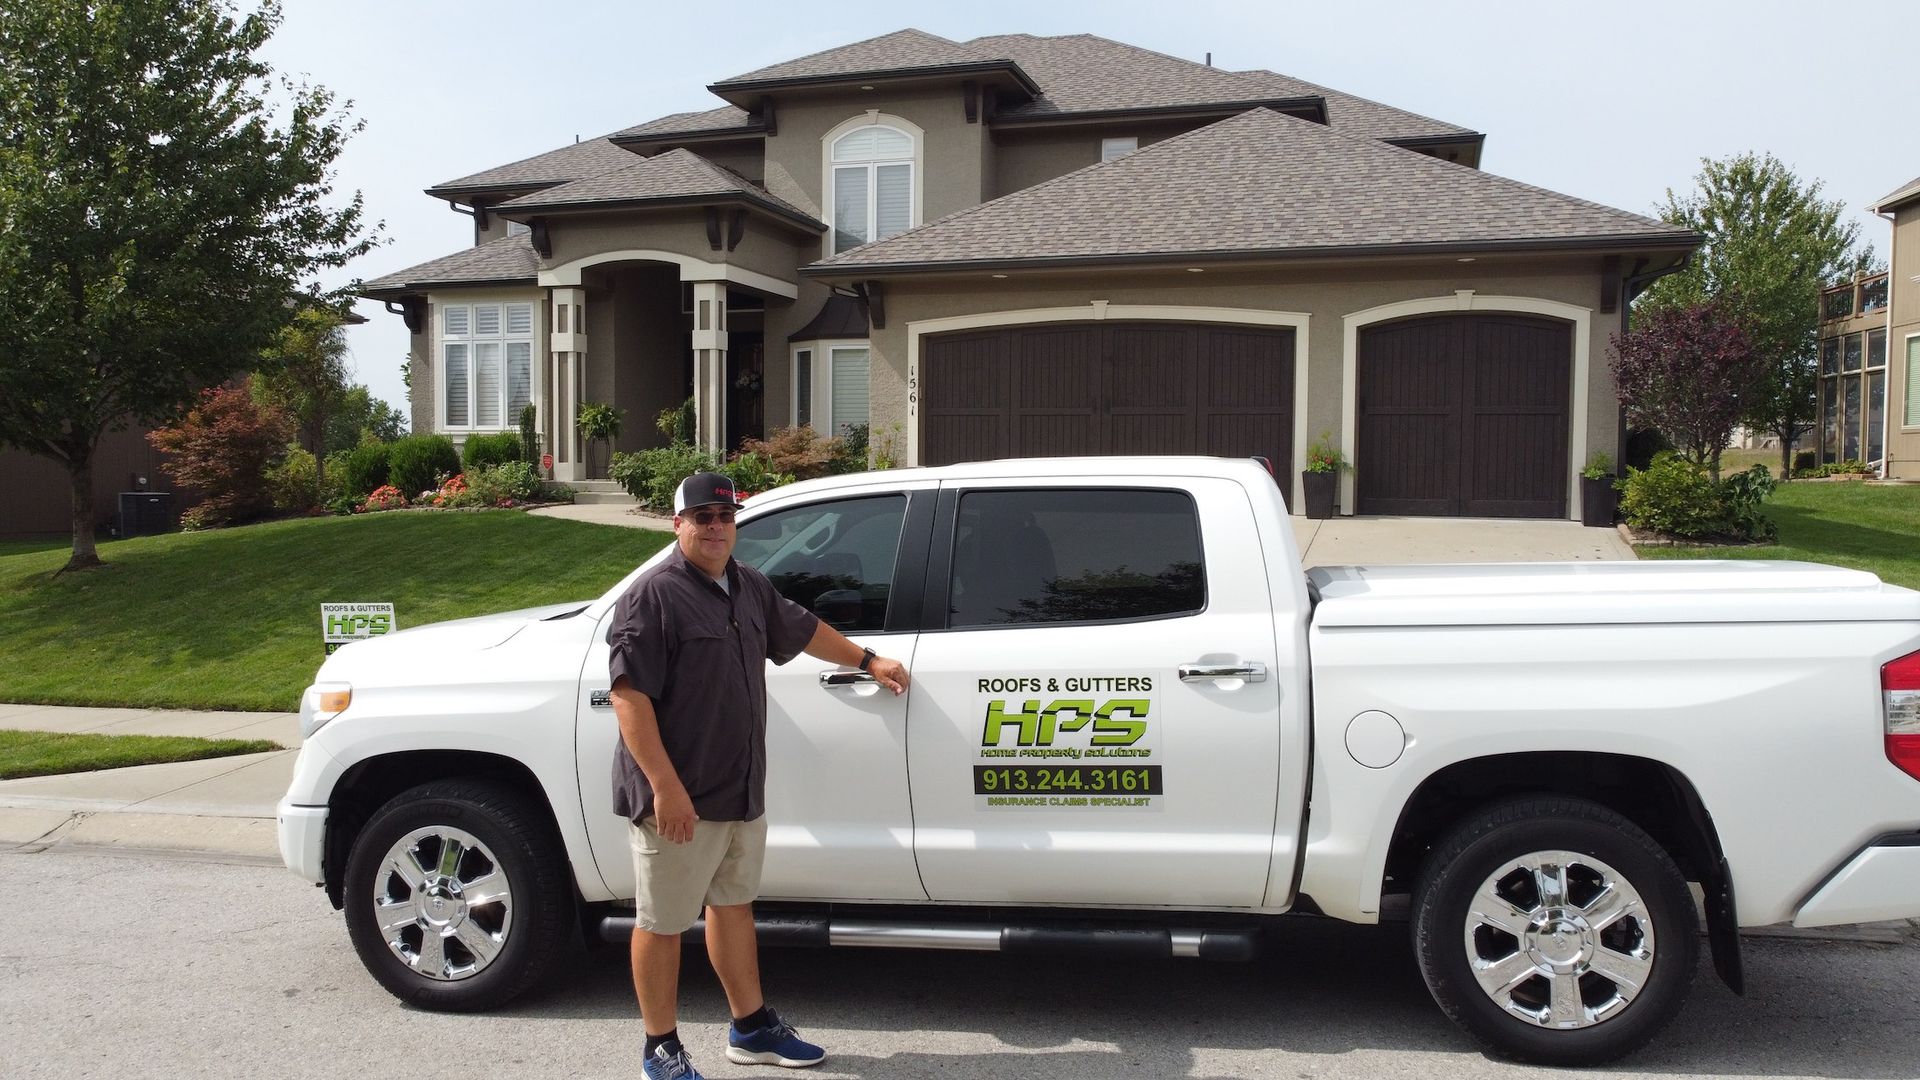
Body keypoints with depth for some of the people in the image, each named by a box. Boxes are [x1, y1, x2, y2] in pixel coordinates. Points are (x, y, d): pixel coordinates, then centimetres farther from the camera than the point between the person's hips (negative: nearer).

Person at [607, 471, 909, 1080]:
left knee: (732, 905, 20)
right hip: (678, 799, -8)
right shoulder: (654, 596, -15)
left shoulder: (750, 589, 10)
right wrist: (665, 786, -26)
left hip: (742, 792, 8)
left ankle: (752, 1028, 34)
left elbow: (801, 631, 28)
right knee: (663, 923, 6)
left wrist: (866, 661, 35)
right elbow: (629, 695, -21)